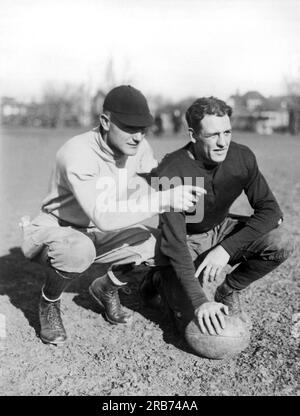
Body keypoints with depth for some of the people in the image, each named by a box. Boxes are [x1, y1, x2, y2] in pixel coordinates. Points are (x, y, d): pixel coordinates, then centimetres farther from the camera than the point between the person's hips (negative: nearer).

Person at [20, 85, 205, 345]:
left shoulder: (139, 147, -10)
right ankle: (49, 304, -5)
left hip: (98, 234, 6)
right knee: (80, 251, -40)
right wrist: (166, 200, -45)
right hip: (53, 232, -6)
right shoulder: (77, 154, -32)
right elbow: (103, 216, -43)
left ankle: (107, 289, 15)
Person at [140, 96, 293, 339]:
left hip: (222, 229, 4)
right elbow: (174, 244, -31)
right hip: (187, 240, -4)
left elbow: (270, 209, -14)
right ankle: (161, 281, 15)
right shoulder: (170, 174, -29)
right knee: (195, 324, -16)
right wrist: (199, 301, -37)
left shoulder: (242, 157, -16)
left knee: (280, 245, -22)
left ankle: (229, 292, 3)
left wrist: (227, 249, -27)